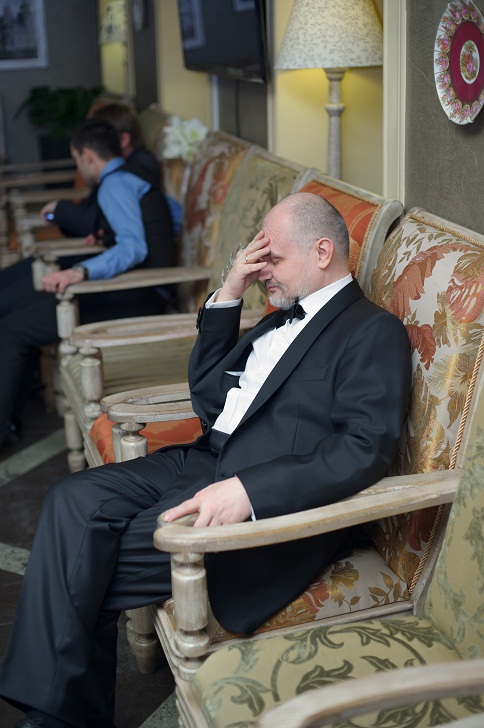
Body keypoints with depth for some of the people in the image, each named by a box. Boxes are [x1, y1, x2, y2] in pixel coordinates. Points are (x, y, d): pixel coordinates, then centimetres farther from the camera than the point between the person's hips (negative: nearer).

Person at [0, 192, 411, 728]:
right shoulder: (285, 318, 22)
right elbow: (208, 395, 25)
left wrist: (247, 490, -31)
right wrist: (227, 296, 12)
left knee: (85, 570, -19)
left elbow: (364, 450, -19)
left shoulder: (374, 331, -5)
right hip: (204, 461, 8)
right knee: (74, 500, -14)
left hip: (273, 504, -8)